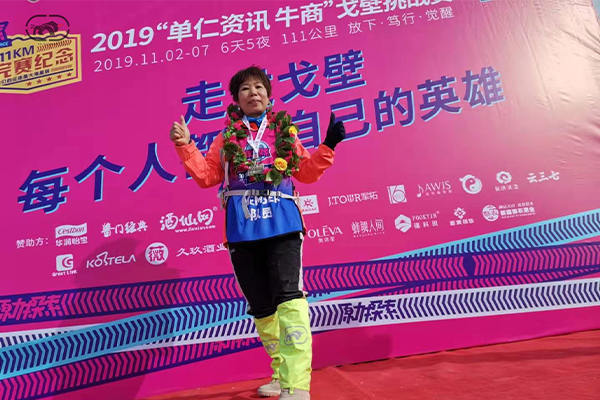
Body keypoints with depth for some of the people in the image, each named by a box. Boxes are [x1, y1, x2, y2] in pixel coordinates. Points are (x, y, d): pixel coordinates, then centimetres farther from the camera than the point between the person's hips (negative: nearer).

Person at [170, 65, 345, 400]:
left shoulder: (284, 130, 15)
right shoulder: (227, 136, 17)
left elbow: (306, 172, 12)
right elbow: (206, 175, 13)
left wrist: (328, 146, 3)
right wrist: (185, 146, 5)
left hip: (281, 221, -2)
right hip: (242, 227, 2)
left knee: (289, 296, -17)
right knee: (260, 306, 9)